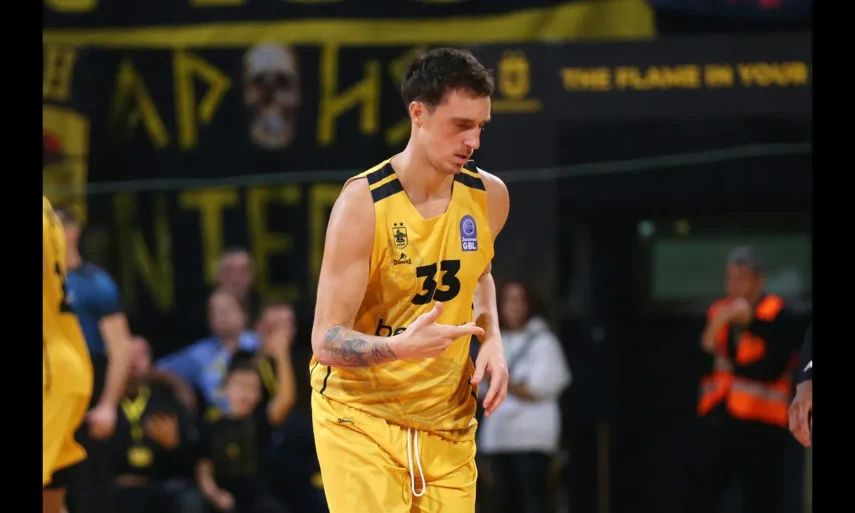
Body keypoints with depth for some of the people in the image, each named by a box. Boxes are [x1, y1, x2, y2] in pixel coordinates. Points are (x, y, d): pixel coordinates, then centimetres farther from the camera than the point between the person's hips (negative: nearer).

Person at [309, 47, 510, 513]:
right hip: (360, 415, -5)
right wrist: (400, 347, -40)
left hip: (447, 419, 5)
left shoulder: (489, 197, -2)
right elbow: (326, 341, -21)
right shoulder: (362, 204, -19)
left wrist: (492, 339, 5)